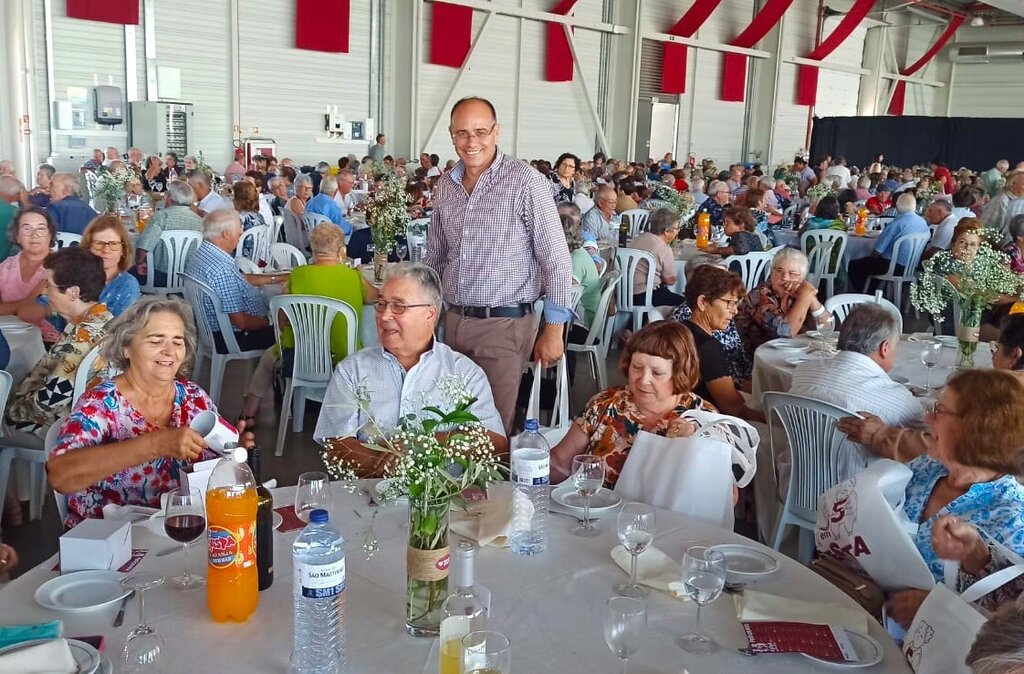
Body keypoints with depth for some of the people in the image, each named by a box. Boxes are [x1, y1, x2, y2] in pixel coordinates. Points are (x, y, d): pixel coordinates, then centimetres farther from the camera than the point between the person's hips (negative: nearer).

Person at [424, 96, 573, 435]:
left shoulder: (525, 182, -11)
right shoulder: (446, 184, 7)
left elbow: (557, 261, -10)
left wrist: (554, 331, -10)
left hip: (504, 324, -5)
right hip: (454, 321, 6)